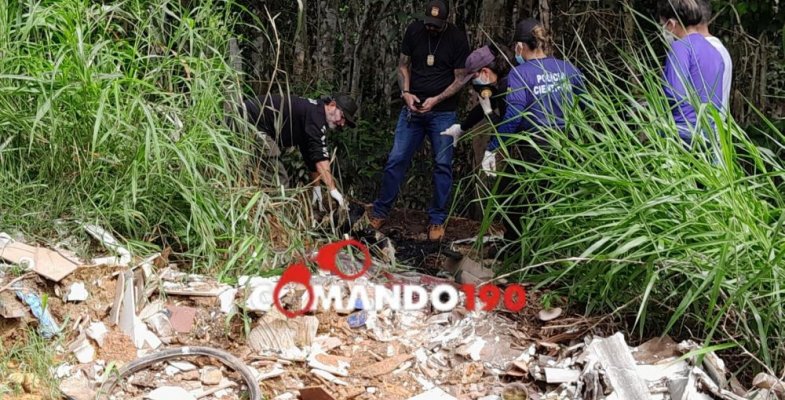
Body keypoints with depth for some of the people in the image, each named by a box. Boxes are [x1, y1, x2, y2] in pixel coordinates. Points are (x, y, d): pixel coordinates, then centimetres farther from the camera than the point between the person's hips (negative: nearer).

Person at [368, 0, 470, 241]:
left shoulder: (457, 39, -7)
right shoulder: (414, 31, -1)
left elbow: (460, 79, -5)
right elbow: (403, 65, 7)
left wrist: (436, 99, -17)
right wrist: (406, 92, -10)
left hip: (443, 113, -2)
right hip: (412, 108, 2)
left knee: (442, 165, 2)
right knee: (396, 160, 1)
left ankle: (437, 219, 13)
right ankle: (379, 212, 13)